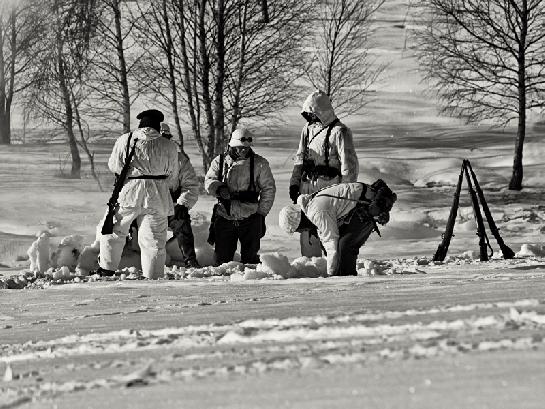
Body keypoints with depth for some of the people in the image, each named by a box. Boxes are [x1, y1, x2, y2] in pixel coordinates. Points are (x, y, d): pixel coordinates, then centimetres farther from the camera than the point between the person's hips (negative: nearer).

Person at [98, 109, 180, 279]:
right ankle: (152, 278, 5)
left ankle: (106, 269, 20)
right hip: (157, 199, 1)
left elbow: (114, 166, 7)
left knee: (114, 232, 17)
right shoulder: (169, 146, 1)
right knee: (154, 242, 5)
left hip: (128, 194, -1)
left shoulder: (125, 140, -1)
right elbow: (172, 176, 9)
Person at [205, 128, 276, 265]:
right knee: (222, 258, 4)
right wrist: (219, 188, -21)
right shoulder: (220, 161, 10)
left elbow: (269, 189, 7)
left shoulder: (259, 163, 6)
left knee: (250, 258, -2)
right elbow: (209, 181, 2)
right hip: (224, 217, 1)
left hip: (249, 219, -1)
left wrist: (261, 213, 0)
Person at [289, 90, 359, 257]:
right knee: (307, 232, 6)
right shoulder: (308, 129, 14)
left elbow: (349, 165, -10)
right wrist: (294, 183, 12)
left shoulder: (339, 132, -9)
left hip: (329, 187, -7)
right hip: (307, 186, 7)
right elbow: (300, 158, 21)